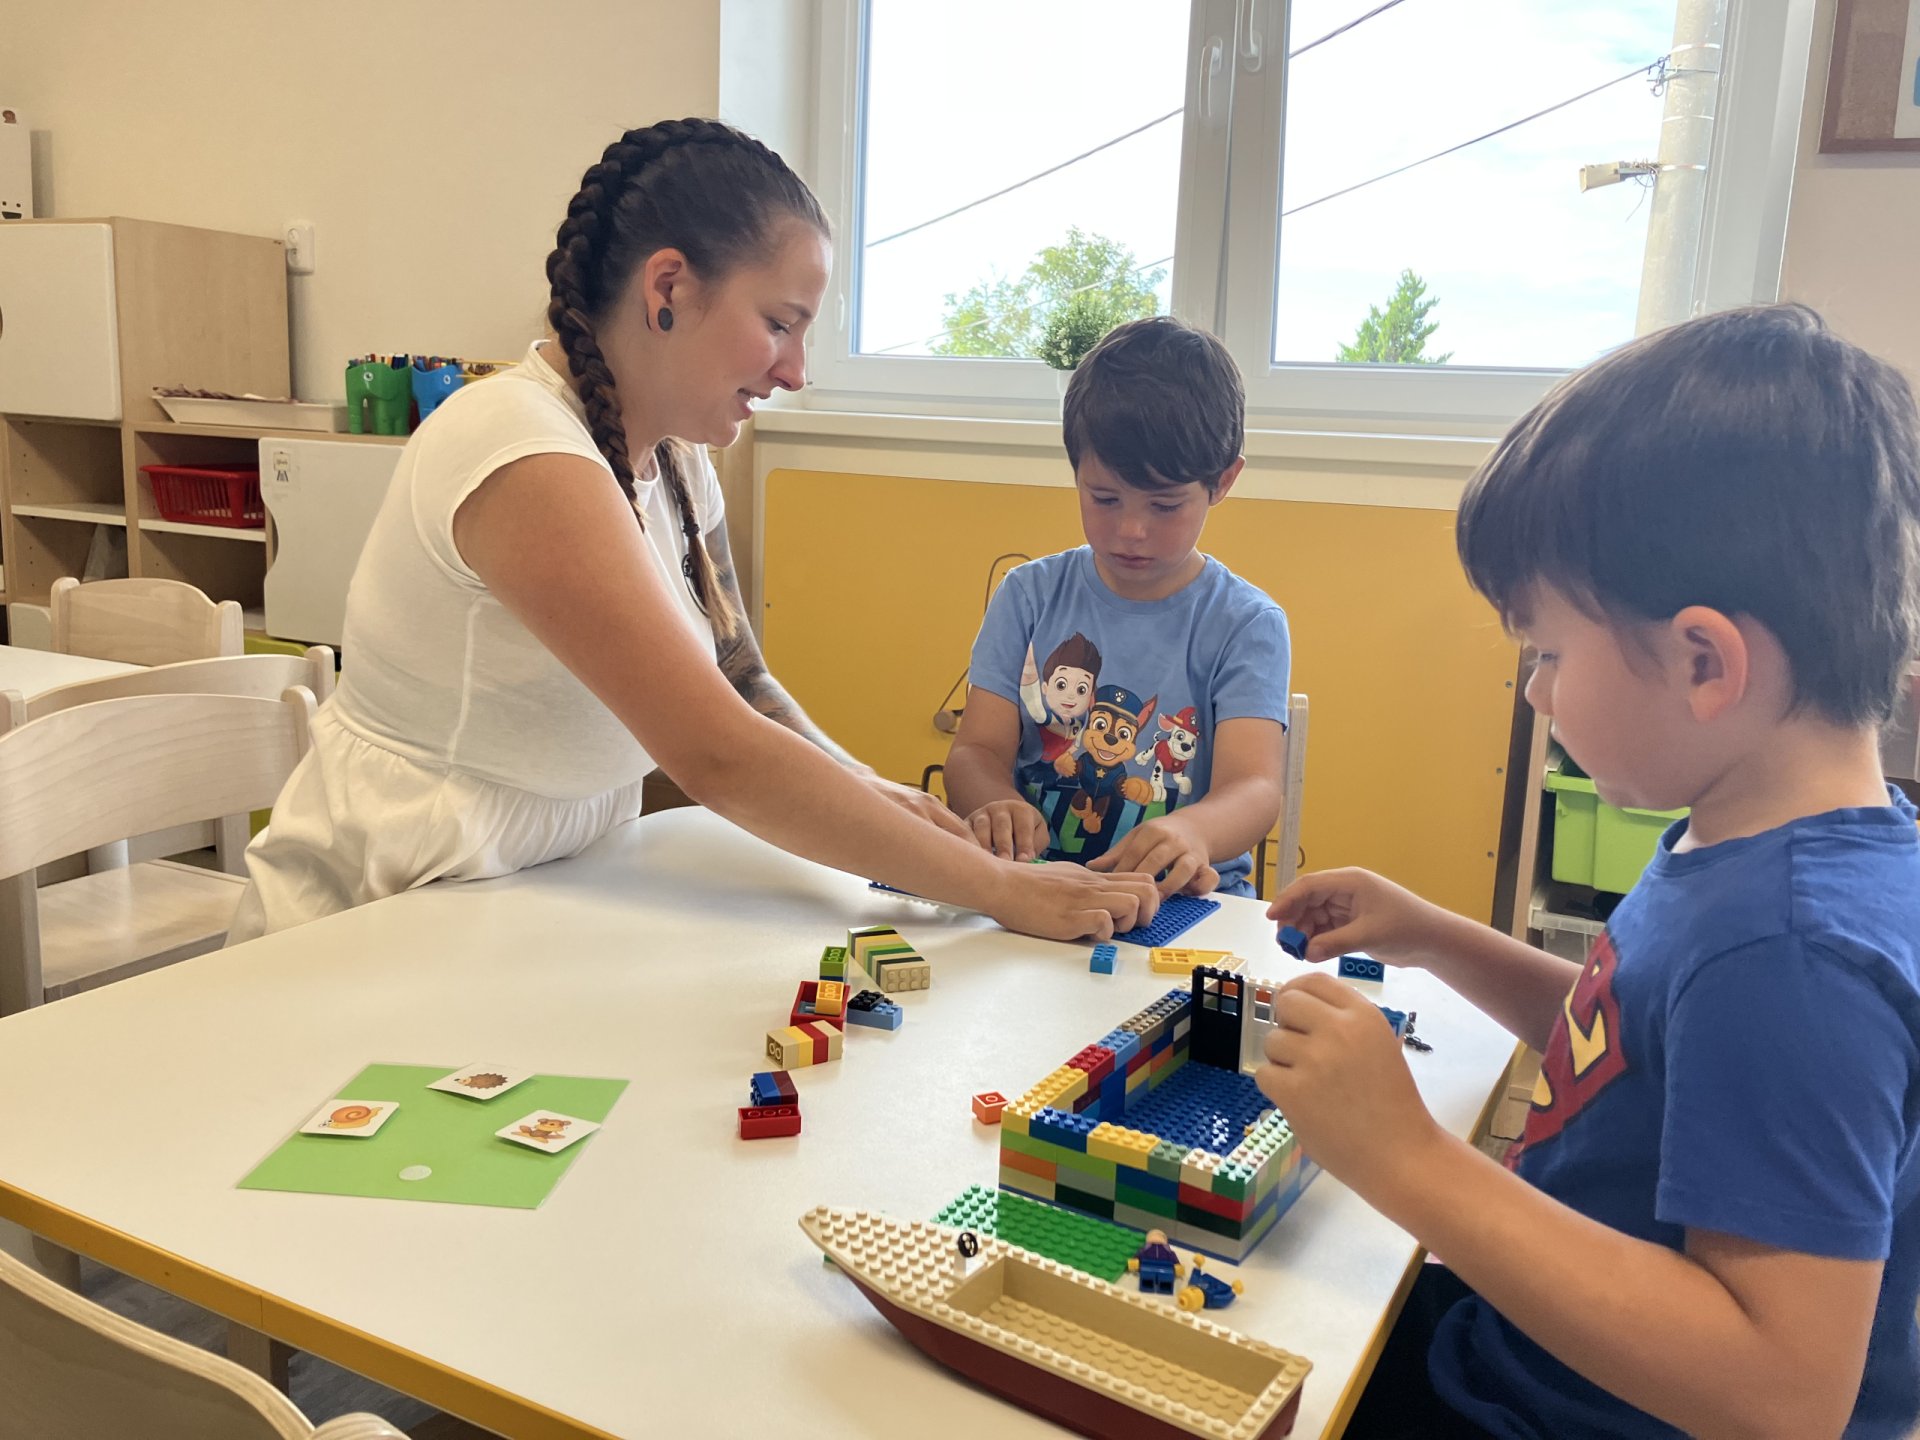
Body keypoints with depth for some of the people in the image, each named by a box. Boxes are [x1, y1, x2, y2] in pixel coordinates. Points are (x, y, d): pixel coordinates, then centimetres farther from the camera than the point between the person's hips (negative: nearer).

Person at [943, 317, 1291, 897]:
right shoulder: (1030, 595, 8)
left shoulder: (1246, 624, 0)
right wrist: (994, 805, -26)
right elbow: (978, 749, 0)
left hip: (1183, 901, 0)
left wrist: (1191, 832, -39)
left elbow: (1254, 787, -14)